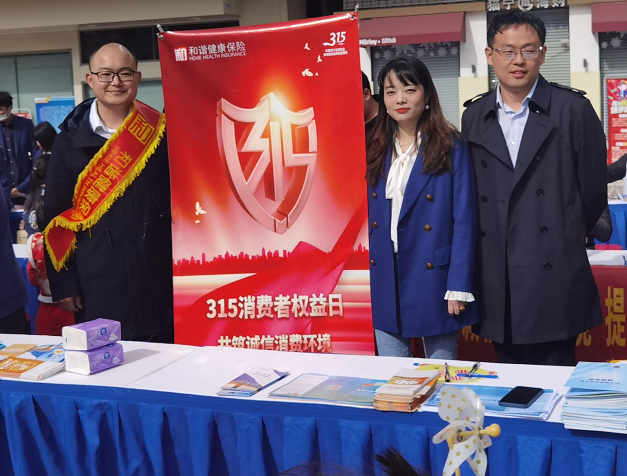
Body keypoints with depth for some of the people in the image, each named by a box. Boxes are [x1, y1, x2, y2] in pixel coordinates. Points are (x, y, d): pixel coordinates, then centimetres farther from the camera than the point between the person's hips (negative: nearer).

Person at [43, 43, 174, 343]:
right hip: (97, 281, 0)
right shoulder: (70, 141, 4)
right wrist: (62, 283, -1)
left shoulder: (161, 133, 3)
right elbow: (54, 214, 5)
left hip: (157, 278, 0)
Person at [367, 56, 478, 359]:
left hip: (433, 276, -3)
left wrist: (459, 287, -13)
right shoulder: (375, 150, 9)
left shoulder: (451, 147, -4)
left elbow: (464, 219, -7)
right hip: (383, 279, 4)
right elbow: (367, 215, 12)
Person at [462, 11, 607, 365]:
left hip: (555, 277, -3)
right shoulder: (474, 117, 10)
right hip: (498, 282, 3)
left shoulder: (574, 110, -1)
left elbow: (593, 190, 3)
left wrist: (566, 240, 10)